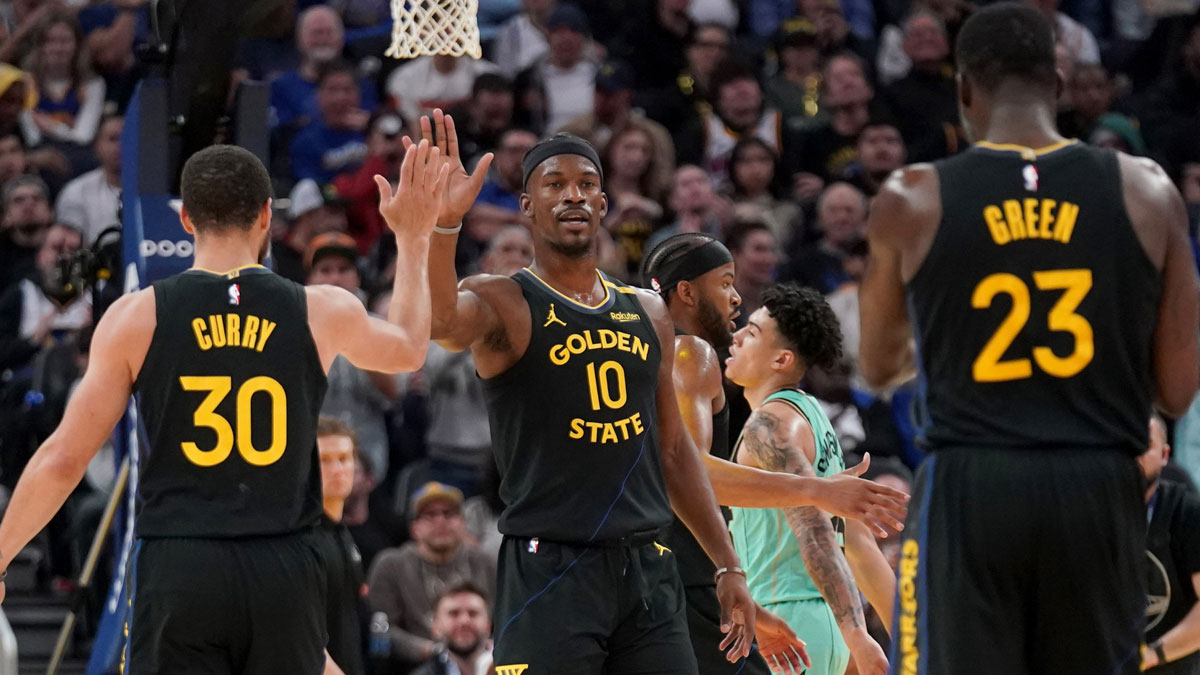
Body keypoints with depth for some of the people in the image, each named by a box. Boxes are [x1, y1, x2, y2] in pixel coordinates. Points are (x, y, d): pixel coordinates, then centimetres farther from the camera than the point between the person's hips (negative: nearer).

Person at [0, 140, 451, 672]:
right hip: (284, 577, 2)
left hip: (177, 573, -2)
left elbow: (63, 460, 0)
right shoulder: (321, 313, 3)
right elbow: (408, 349, 27)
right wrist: (413, 239, 40)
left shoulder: (136, 318, -1)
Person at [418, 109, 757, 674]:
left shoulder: (648, 315, 14)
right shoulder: (503, 304, -4)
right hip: (549, 568, -5)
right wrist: (443, 226, -46)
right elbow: (441, 324, -28)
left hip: (648, 569, 6)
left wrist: (727, 566, 17)